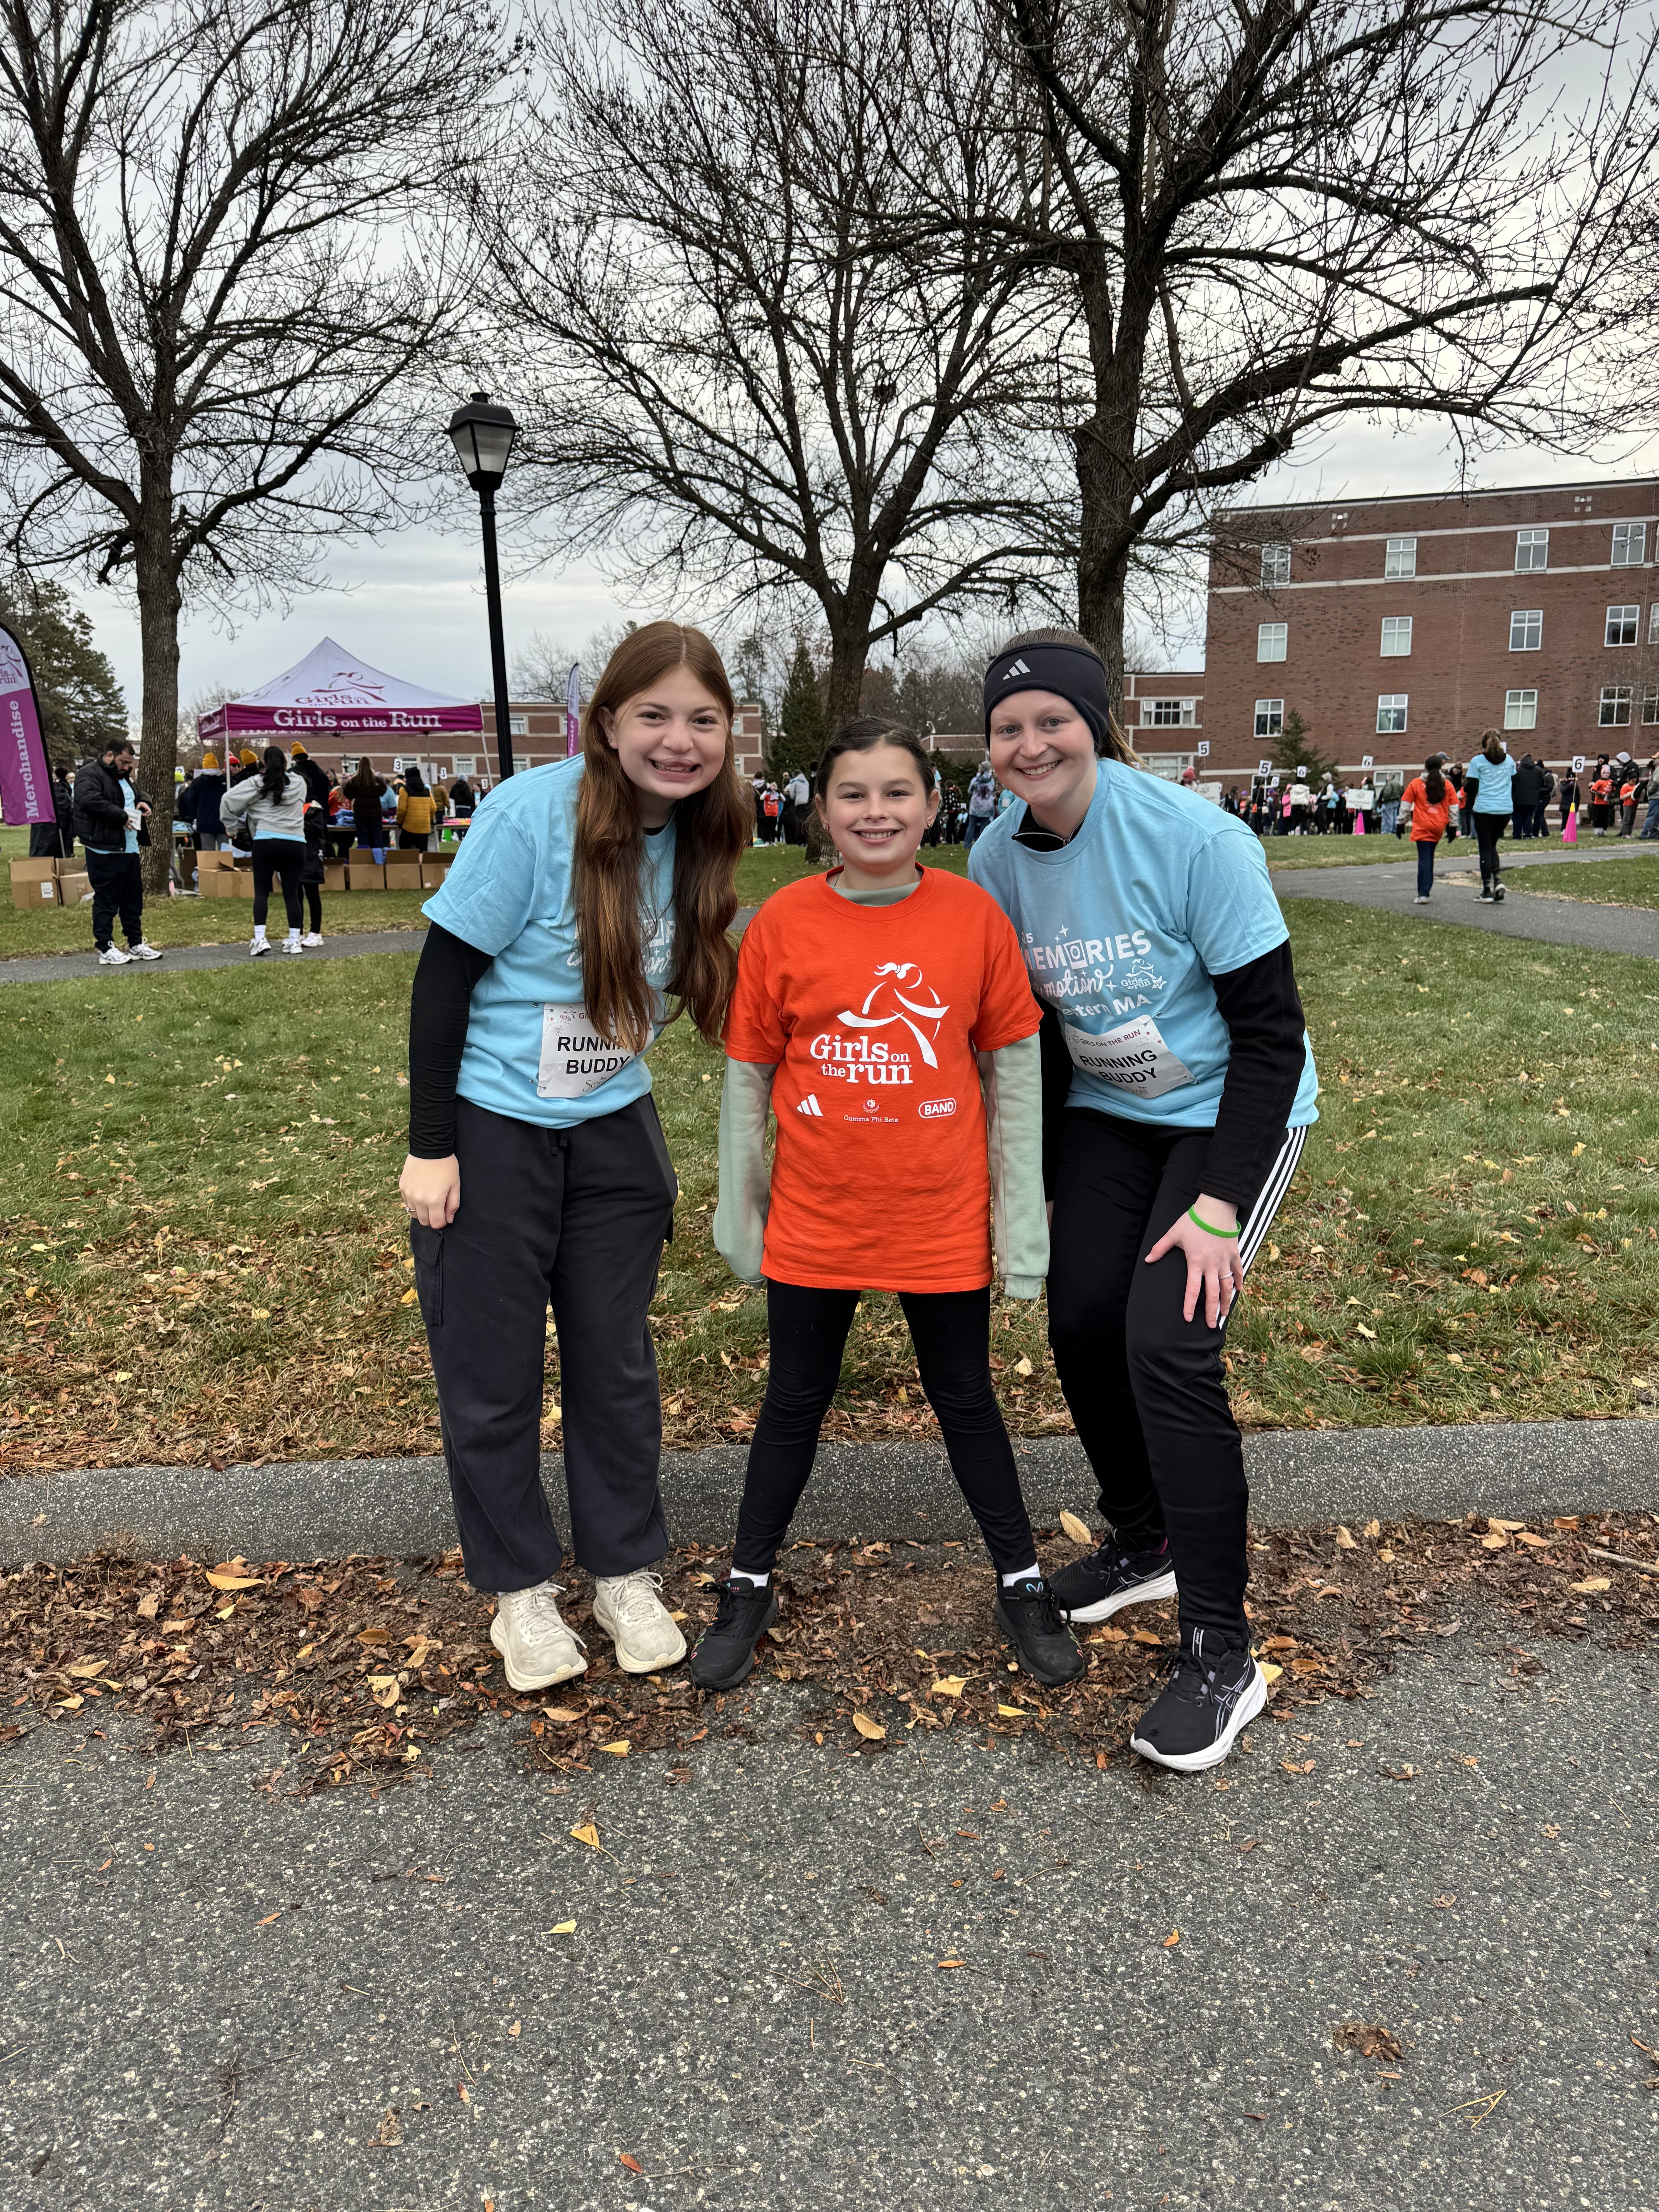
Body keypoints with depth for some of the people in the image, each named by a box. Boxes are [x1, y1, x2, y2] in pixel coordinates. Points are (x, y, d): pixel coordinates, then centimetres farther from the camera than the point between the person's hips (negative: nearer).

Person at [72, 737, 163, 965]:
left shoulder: (122, 777, 21)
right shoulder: (89, 774, -10)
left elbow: (135, 795, 37)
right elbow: (91, 801, -27)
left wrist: (143, 803, 12)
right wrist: (122, 816, -22)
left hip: (130, 849, 9)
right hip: (105, 851, -9)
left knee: (133, 899, 13)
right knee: (106, 901, -3)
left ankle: (136, 944, 22)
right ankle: (106, 949, 2)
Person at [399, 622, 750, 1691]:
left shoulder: (698, 834, -2)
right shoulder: (534, 813, -18)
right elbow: (444, 978, -15)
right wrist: (430, 1147, -14)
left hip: (614, 1131, 5)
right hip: (490, 1131, -4)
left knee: (617, 1362, 12)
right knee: (492, 1375, 6)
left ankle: (627, 1574, 29)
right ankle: (521, 1590, 25)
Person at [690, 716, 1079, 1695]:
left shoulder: (975, 916, -7)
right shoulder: (783, 923, -8)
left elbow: (1015, 1067, -2)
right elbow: (748, 1075, 0)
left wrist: (1023, 1210, -2)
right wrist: (739, 1208, 4)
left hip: (944, 1220, 0)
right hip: (816, 1221, 0)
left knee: (967, 1400, 16)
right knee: (795, 1402, 16)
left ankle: (1024, 1586, 34)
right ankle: (750, 1589, 34)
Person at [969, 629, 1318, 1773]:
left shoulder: (1195, 840, -23)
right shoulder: (998, 859, -6)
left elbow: (1270, 1028, -20)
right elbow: (1030, 1023, 7)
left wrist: (1217, 1207, -23)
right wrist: (1049, 1175, 7)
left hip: (1234, 1116, -6)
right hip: (1105, 1115, 6)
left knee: (1167, 1345, -17)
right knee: (1081, 1326, 1)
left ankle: (1222, 1657, -3)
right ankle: (1145, 1546, 29)